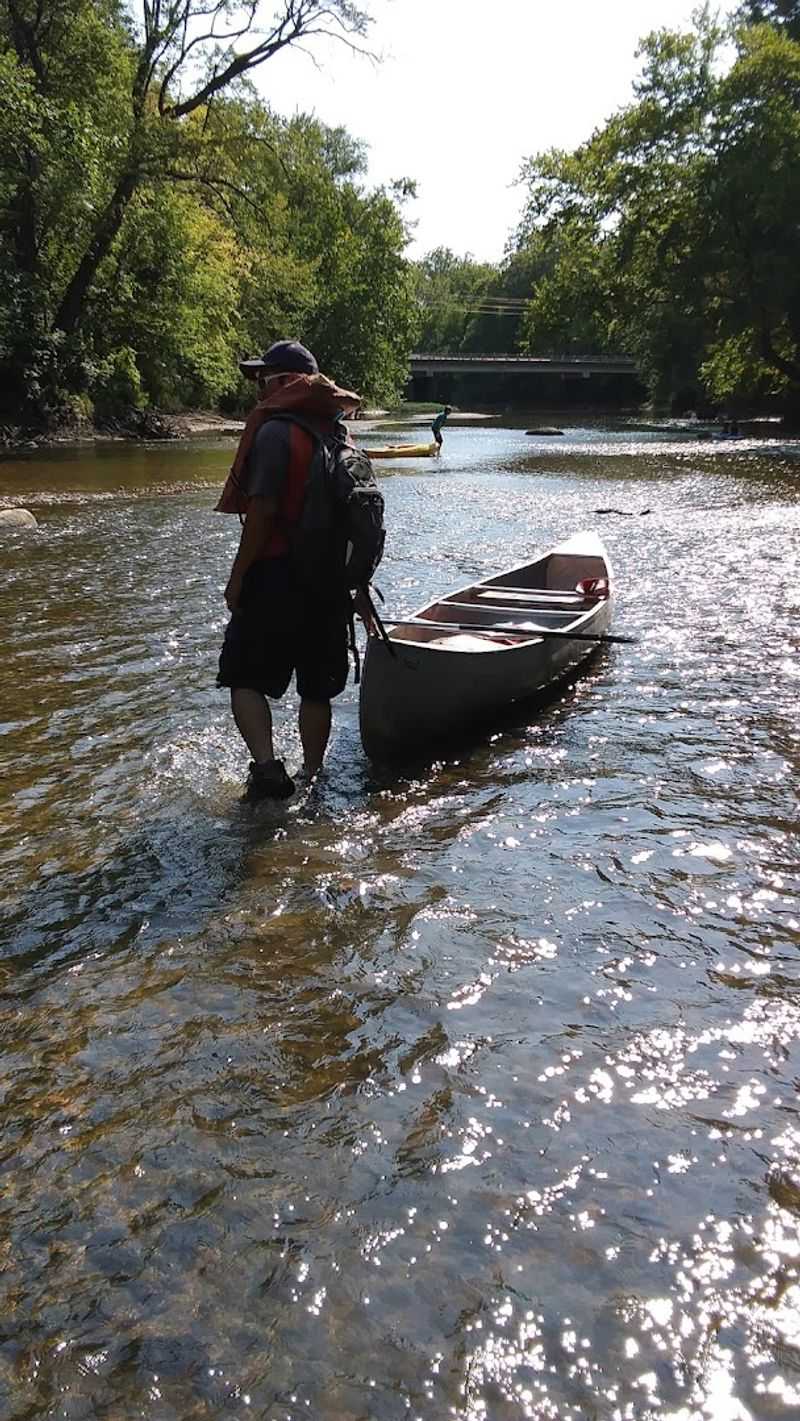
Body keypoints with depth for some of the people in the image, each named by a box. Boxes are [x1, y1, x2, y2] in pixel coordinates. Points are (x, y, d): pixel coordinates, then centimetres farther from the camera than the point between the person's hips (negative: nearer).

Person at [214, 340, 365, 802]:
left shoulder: (276, 431, -12)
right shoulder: (339, 434, 13)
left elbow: (263, 511, -19)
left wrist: (238, 576, -12)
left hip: (278, 578, -7)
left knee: (245, 678, 1)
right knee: (317, 689, 14)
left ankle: (267, 767, -13)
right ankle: (312, 775, 23)